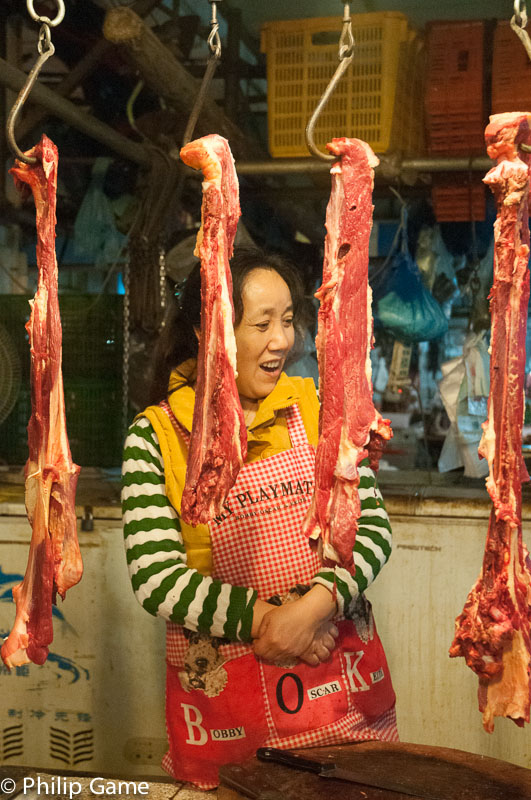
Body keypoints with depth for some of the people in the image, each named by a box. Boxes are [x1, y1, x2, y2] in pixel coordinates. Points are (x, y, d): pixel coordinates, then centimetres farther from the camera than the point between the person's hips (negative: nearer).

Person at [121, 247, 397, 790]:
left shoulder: (318, 407, 0)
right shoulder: (156, 435, -8)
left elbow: (372, 527, -2)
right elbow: (154, 577, -12)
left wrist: (316, 605, -18)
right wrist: (265, 617, -19)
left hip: (341, 682, 3)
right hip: (223, 694, -2)